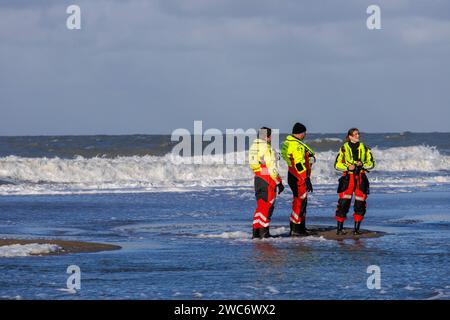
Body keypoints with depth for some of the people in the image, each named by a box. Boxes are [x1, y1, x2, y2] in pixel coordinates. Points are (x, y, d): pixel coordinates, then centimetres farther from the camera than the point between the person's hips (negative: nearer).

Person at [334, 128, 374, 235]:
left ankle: (356, 228, 11)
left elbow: (371, 163, 10)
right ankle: (339, 228, -2)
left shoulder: (364, 148, 9)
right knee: (343, 203, -9)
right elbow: (337, 164, 4)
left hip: (360, 178, 2)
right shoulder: (344, 148, 3)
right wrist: (347, 167, -13)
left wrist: (362, 164, -10)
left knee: (360, 204, 1)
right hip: (348, 178, -2)